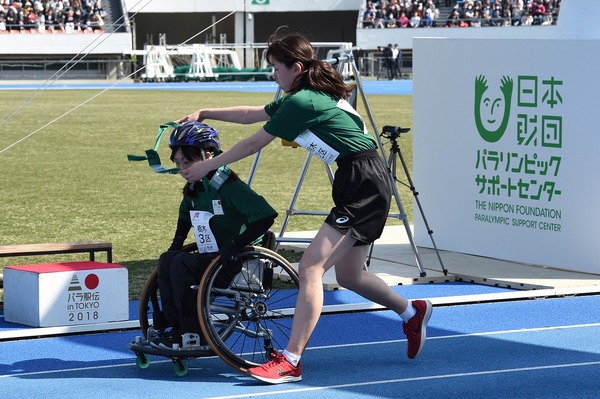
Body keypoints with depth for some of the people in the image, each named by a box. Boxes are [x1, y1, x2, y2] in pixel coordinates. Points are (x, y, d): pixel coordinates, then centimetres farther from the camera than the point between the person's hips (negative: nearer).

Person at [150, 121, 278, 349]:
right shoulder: (194, 189, 9)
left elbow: (265, 216, -27)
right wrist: (177, 242, 17)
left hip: (237, 262, -9)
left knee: (182, 264, -25)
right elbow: (186, 213, 33)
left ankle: (193, 336, -19)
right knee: (167, 260, -11)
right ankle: (174, 327, -9)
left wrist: (233, 246, -29)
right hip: (209, 259, 9)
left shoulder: (228, 187, -18)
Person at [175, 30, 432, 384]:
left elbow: (252, 145, -7)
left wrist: (206, 167, 3)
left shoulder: (302, 102, -15)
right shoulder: (302, 98, 14)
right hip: (360, 183, 11)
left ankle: (290, 362, -17)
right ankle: (413, 313, 40)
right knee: (348, 275, 21)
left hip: (365, 185, -11)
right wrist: (204, 114, 28)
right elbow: (251, 114, 28)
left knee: (311, 267, -15)